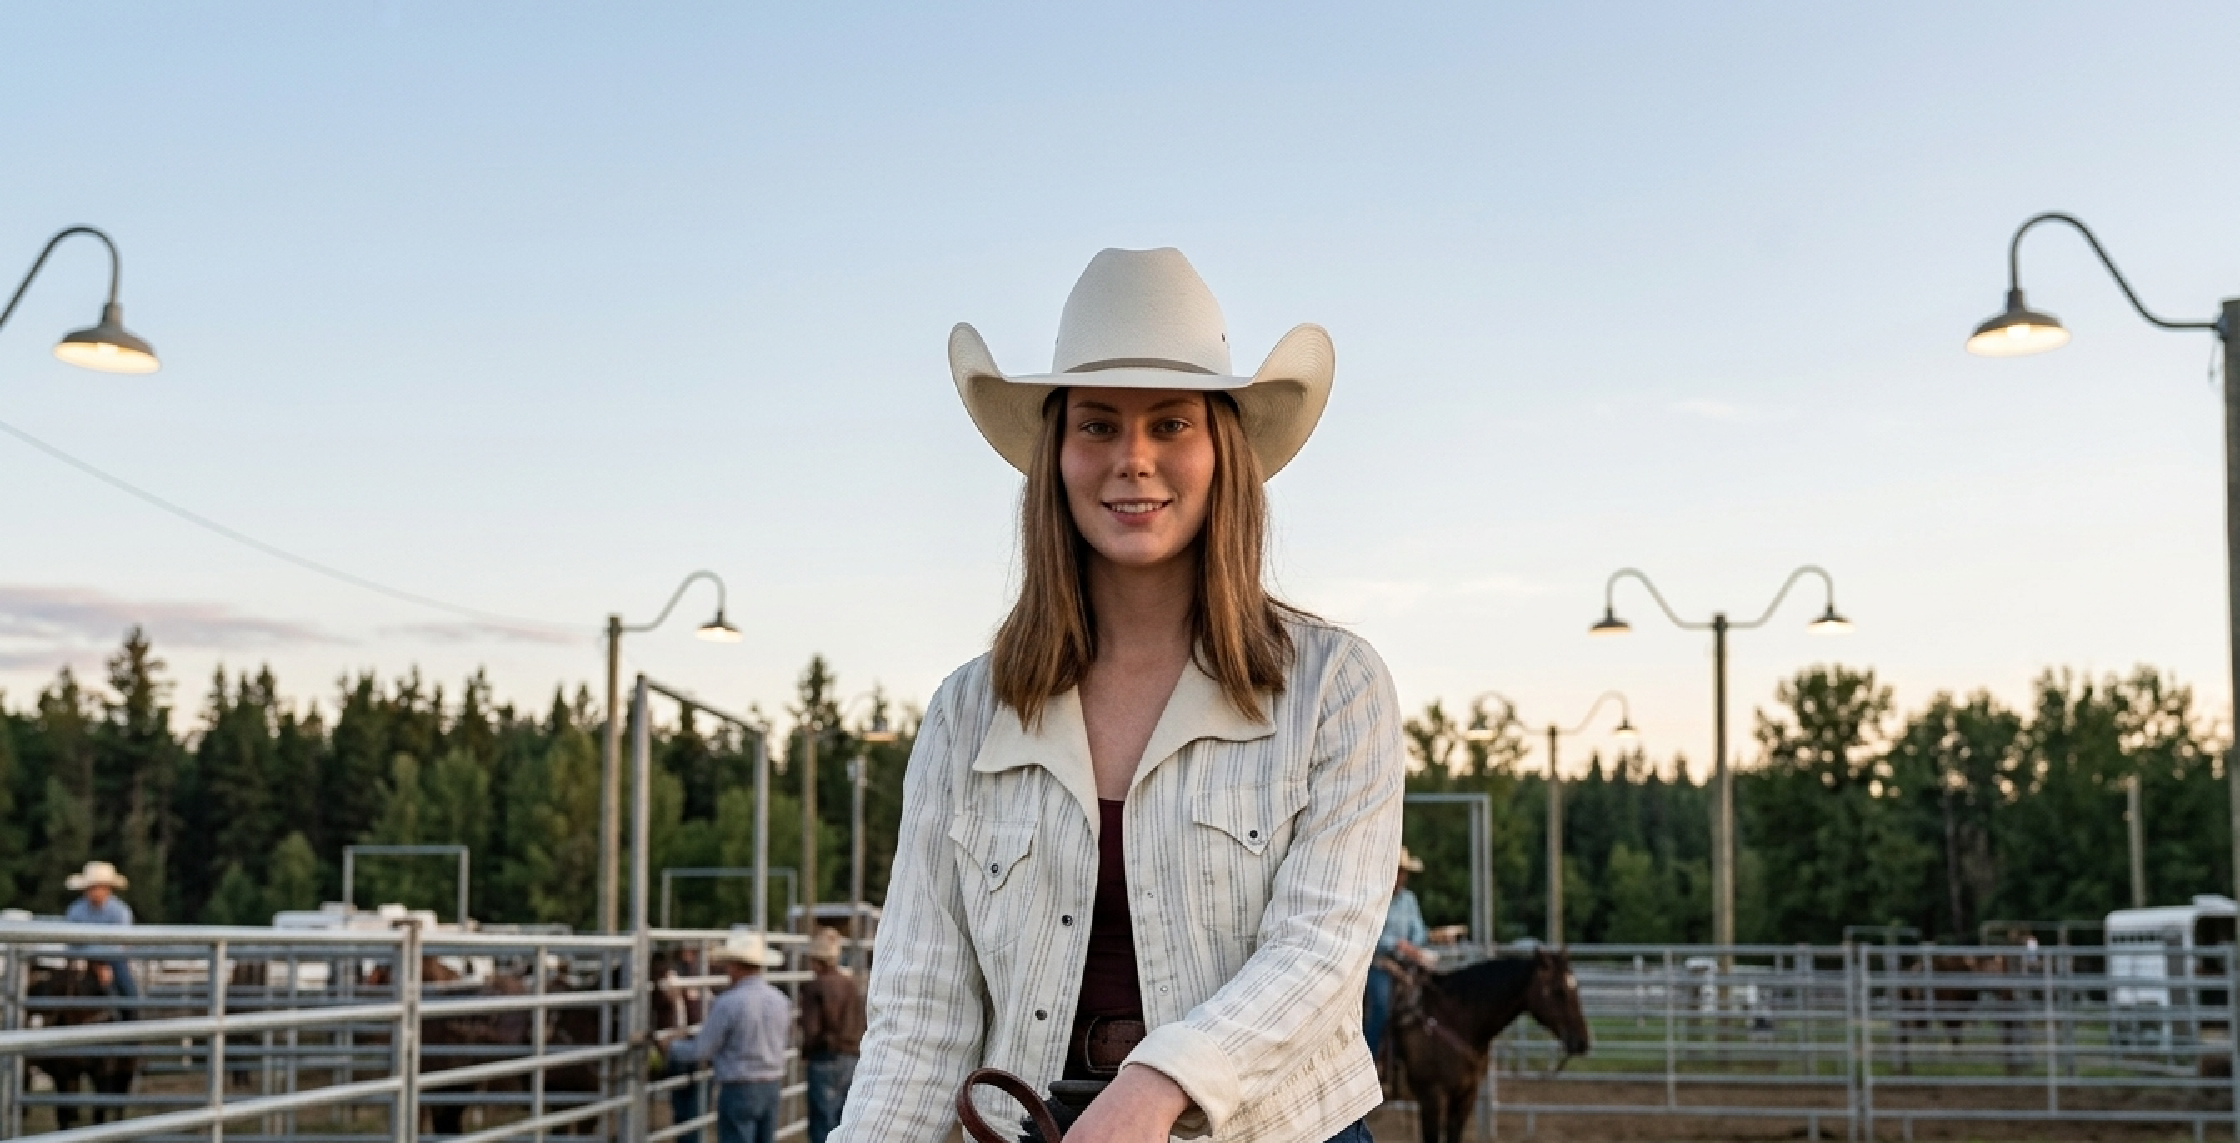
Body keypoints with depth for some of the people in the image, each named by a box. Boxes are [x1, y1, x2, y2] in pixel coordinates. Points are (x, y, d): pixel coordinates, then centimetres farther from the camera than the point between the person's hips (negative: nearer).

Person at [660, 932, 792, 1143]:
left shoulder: (729, 1003, -17)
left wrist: (673, 1046, 10)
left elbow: (700, 1051, -11)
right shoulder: (780, 1001, 2)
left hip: (739, 1089, -7)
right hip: (772, 1086, 7)